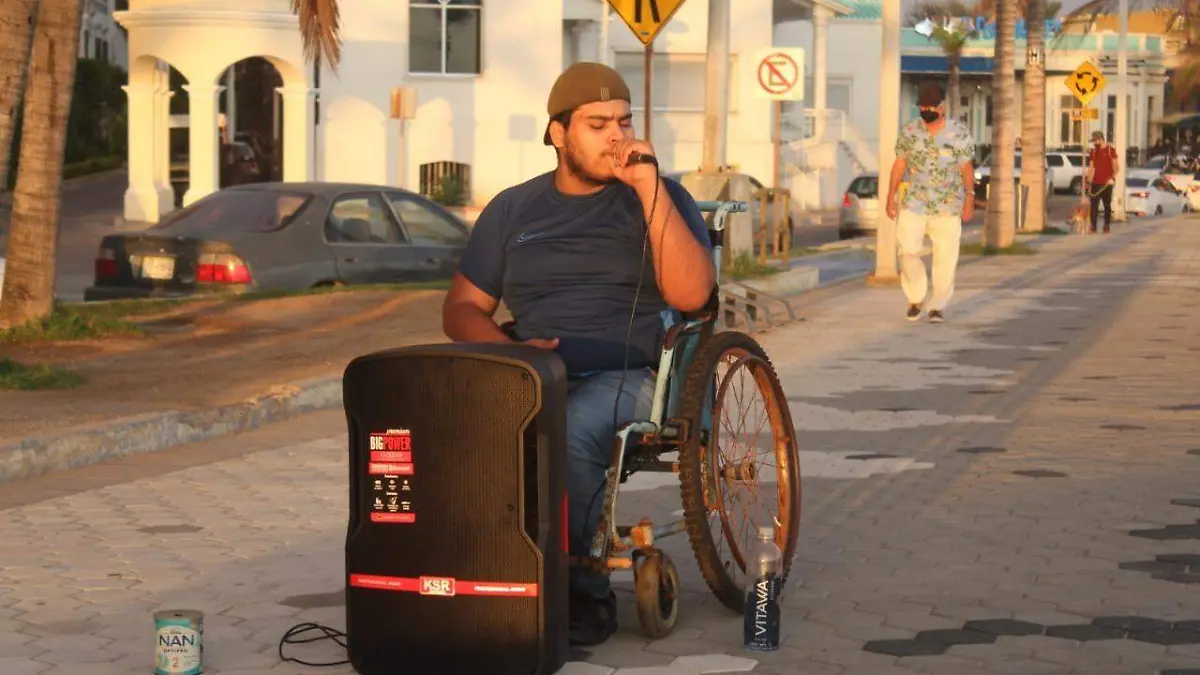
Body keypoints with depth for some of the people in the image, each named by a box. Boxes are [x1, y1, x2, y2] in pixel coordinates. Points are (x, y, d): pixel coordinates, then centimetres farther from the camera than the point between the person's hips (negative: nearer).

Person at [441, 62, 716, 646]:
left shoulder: (659, 197, 10)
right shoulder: (514, 209, 19)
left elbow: (690, 293, -6)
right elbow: (461, 308, 16)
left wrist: (649, 189, -9)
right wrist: (508, 351, -6)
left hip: (630, 374, -2)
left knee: (567, 432, -38)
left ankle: (581, 594, -21)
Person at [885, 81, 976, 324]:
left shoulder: (959, 133, -1)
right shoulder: (909, 132, 3)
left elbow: (967, 168, 1)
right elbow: (899, 165, 7)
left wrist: (969, 199, -5)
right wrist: (891, 197, 3)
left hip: (948, 206, -1)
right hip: (913, 204, 1)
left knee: (945, 258, 0)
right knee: (908, 250, -10)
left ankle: (938, 306, 12)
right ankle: (915, 299, 10)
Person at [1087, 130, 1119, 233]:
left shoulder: (1110, 150, -3)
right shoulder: (1093, 152, 11)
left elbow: (1115, 166, -5)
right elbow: (1091, 167, 13)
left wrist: (1113, 178, -19)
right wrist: (1089, 182, 7)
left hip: (1106, 183, -3)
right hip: (1095, 182, 3)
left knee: (1107, 205, 5)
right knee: (1094, 205, -4)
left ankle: (1107, 226, 12)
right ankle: (1093, 227, -6)